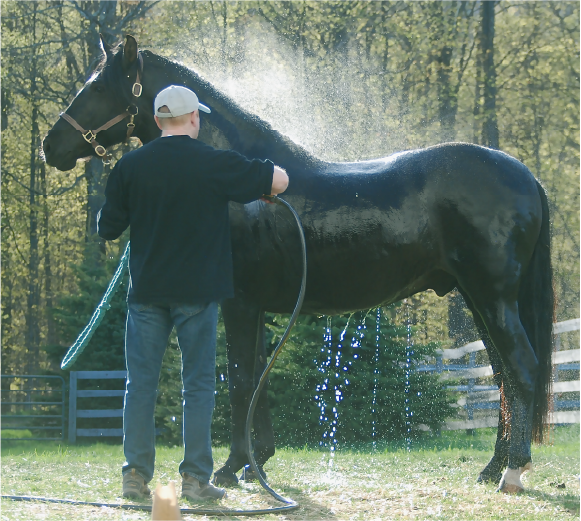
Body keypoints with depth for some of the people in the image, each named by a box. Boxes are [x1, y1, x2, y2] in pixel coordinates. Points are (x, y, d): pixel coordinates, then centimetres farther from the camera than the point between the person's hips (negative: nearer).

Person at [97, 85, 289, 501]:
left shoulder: (130, 166, -1)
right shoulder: (216, 164, -7)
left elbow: (108, 228, 5)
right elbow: (280, 180, -3)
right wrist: (269, 188, 20)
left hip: (146, 290, 2)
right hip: (197, 291, -2)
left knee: (141, 383, 7)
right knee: (199, 384, 5)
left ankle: (136, 476, 5)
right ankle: (196, 479, 4)